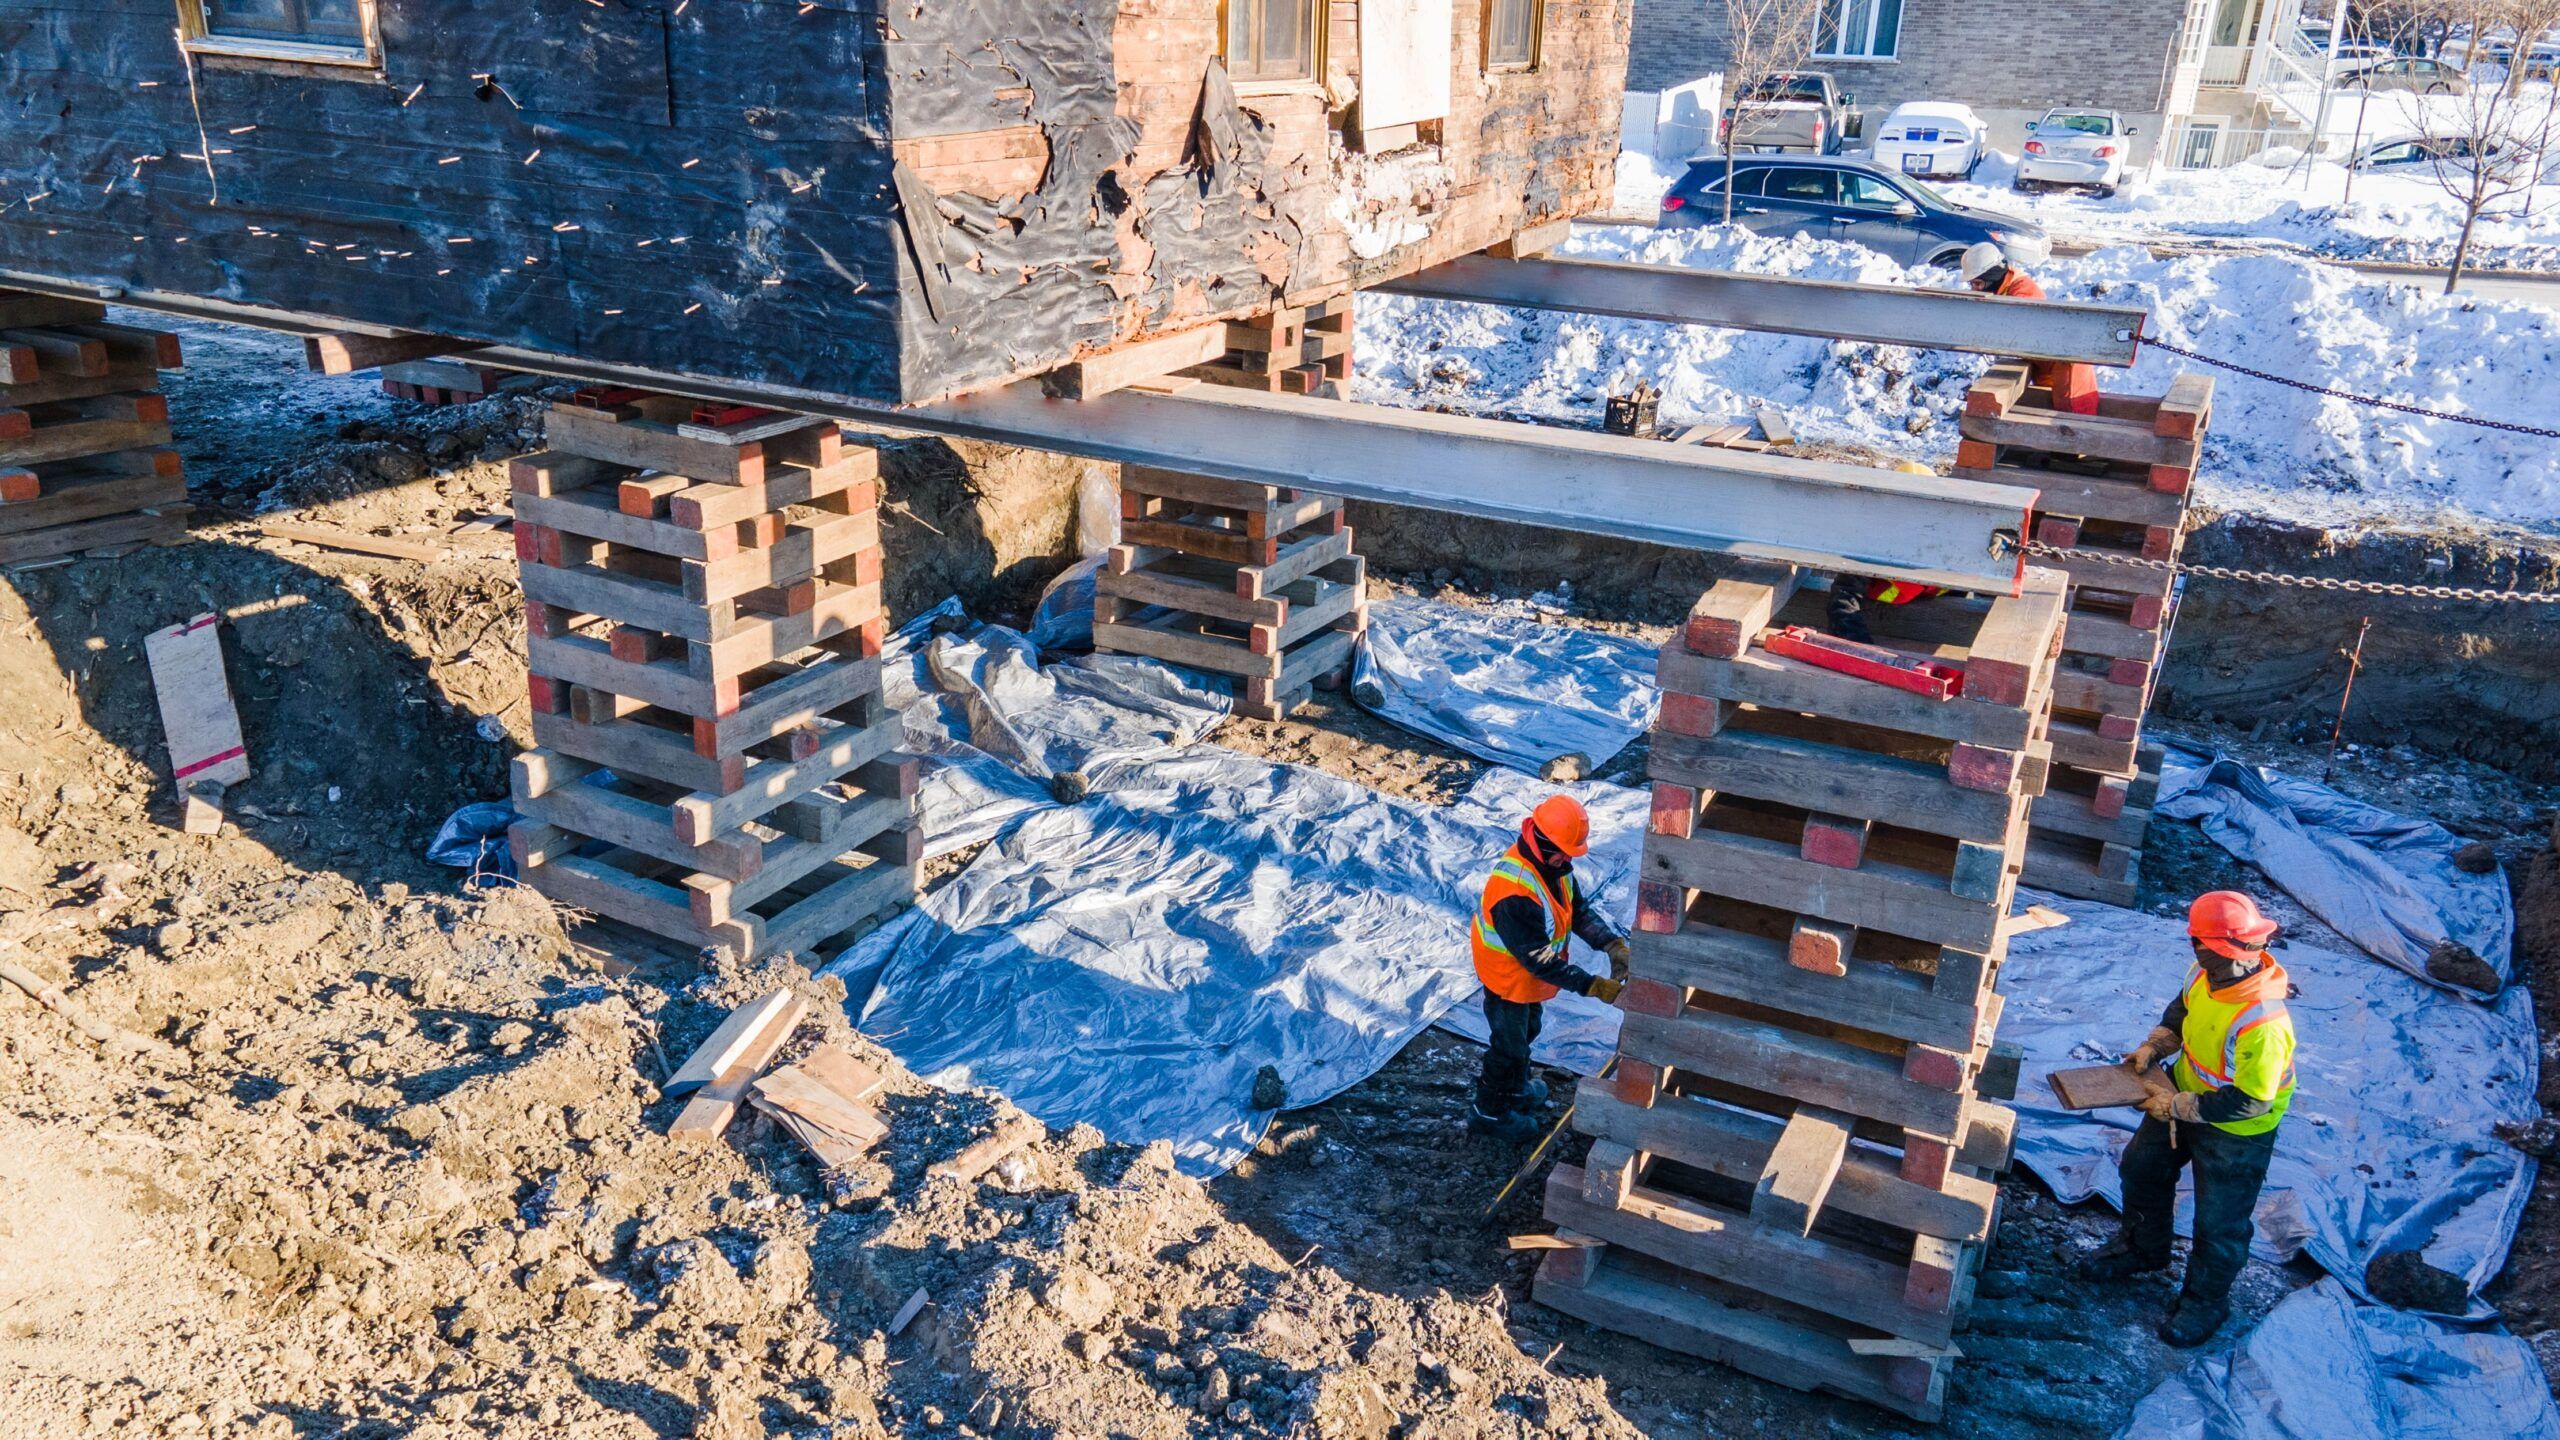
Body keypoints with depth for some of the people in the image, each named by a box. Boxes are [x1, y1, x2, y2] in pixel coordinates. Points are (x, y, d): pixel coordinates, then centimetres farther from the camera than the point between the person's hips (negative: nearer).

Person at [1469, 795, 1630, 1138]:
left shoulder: (1552, 865, -12)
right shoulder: (1514, 893, -41)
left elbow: (1578, 910, -2)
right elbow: (1539, 959, -36)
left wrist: (1613, 944, -18)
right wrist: (1593, 986, -35)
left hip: (1530, 976, 9)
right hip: (1509, 979, -9)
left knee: (1527, 1030, 30)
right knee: (1510, 1045, 13)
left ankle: (1516, 1088, 55)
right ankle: (1490, 1111, 37)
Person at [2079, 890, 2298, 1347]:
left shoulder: (2263, 1025, -41)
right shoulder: (2209, 975, -17)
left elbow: (2247, 1102, -31)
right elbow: (2182, 1009, 6)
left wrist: (2178, 1106, -24)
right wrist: (2153, 1047, -7)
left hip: (2236, 1132, -8)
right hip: (2185, 1093, 8)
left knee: (2219, 1223, 12)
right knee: (2141, 1168, 25)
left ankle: (2205, 1301, 37)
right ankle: (2141, 1248, 51)